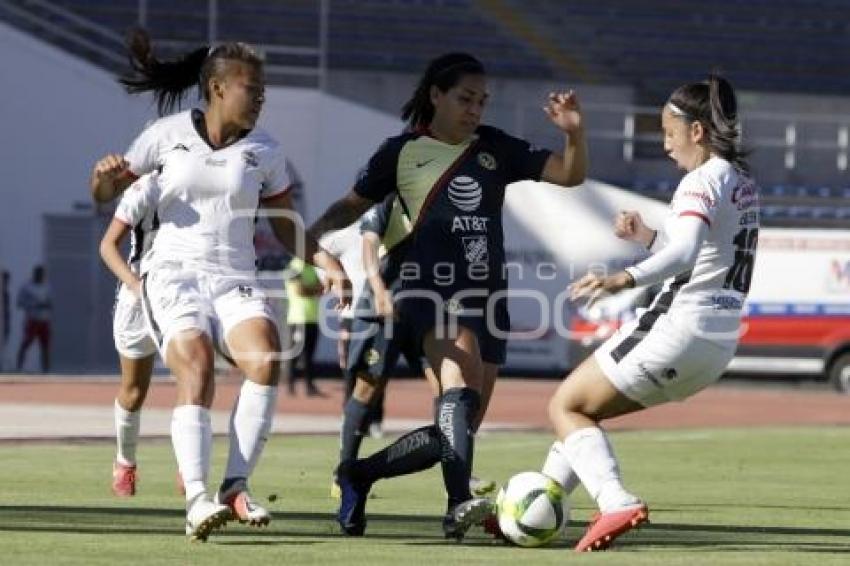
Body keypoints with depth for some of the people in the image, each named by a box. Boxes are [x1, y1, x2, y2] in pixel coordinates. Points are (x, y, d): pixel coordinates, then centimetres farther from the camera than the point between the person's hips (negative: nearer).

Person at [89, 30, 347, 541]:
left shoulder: (264, 151, 8)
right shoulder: (168, 134, 4)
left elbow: (286, 227, 13)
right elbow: (107, 194, 11)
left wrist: (322, 259, -6)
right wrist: (106, 176, -13)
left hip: (236, 281, 2)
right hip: (175, 276, -2)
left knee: (266, 360, -26)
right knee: (198, 371, -27)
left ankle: (236, 485, -20)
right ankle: (197, 498, -35)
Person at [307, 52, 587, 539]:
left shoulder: (496, 149, 11)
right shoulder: (402, 152, 3)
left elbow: (570, 175, 7)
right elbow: (354, 205, 12)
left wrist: (574, 133, -13)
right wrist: (313, 233, -6)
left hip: (488, 295, 5)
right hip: (431, 291, -5)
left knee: (463, 425, 7)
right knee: (462, 373, -32)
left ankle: (359, 476, 27)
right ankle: (459, 504, -44)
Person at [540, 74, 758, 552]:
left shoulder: (703, 180, -14)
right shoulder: (743, 182, 16)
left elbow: (685, 252, -33)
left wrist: (627, 278, -46)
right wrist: (649, 238, 19)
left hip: (679, 327, -10)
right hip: (720, 343, 10)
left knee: (566, 408, 0)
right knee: (585, 406, 23)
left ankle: (617, 502, -21)